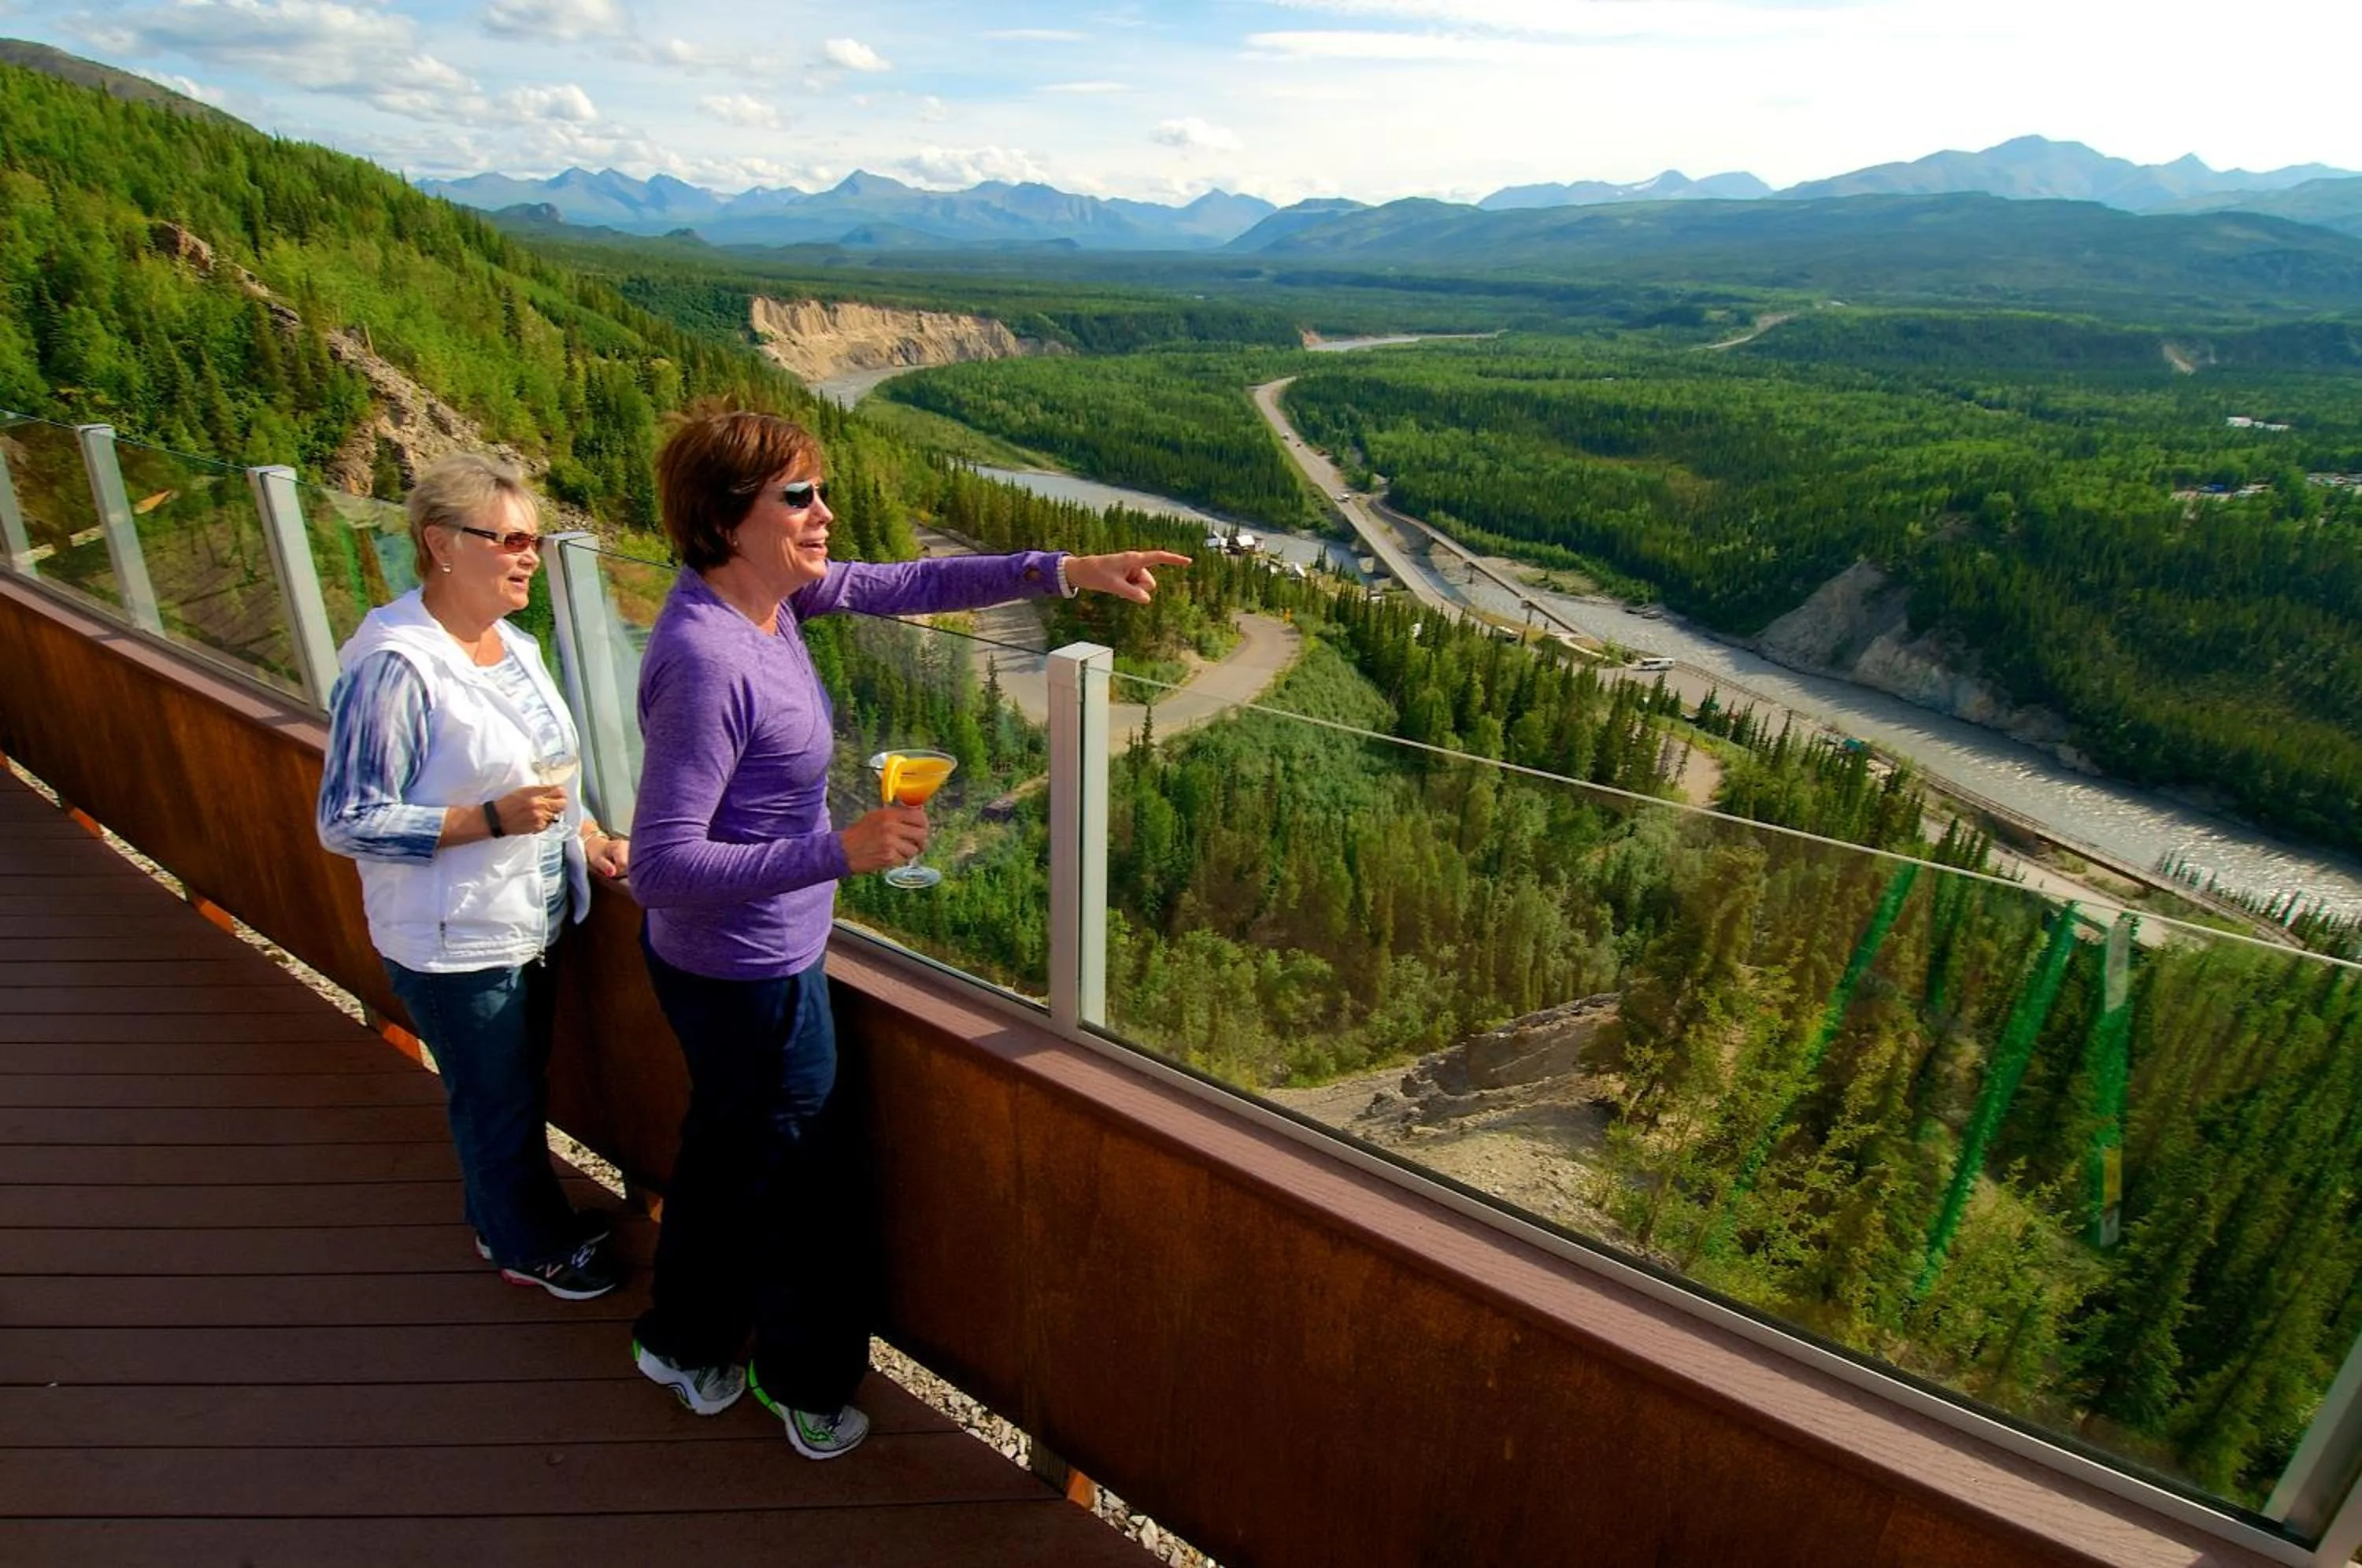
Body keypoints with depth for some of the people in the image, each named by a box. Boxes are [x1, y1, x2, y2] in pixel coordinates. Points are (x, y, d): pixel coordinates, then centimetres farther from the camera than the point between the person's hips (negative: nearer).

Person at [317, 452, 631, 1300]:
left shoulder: (513, 644, 3)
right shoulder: (393, 666, -23)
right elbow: (348, 821, -20)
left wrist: (589, 838, 2)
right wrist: (491, 820, -28)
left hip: (529, 922, 8)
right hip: (454, 942, -8)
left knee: (518, 1090, 25)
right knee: (497, 1103, 13)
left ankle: (507, 1220, 47)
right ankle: (534, 1247, 35)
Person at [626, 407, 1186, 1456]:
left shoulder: (767, 592, -4)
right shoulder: (705, 661, -30)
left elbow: (902, 586, 1)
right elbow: (661, 867, -31)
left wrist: (1065, 571, -3)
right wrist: (840, 851, -36)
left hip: (719, 962, 9)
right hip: (751, 975, -9)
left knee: (726, 1151, 29)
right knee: (800, 1176, 14)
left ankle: (682, 1340, 54)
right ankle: (805, 1383, 41)